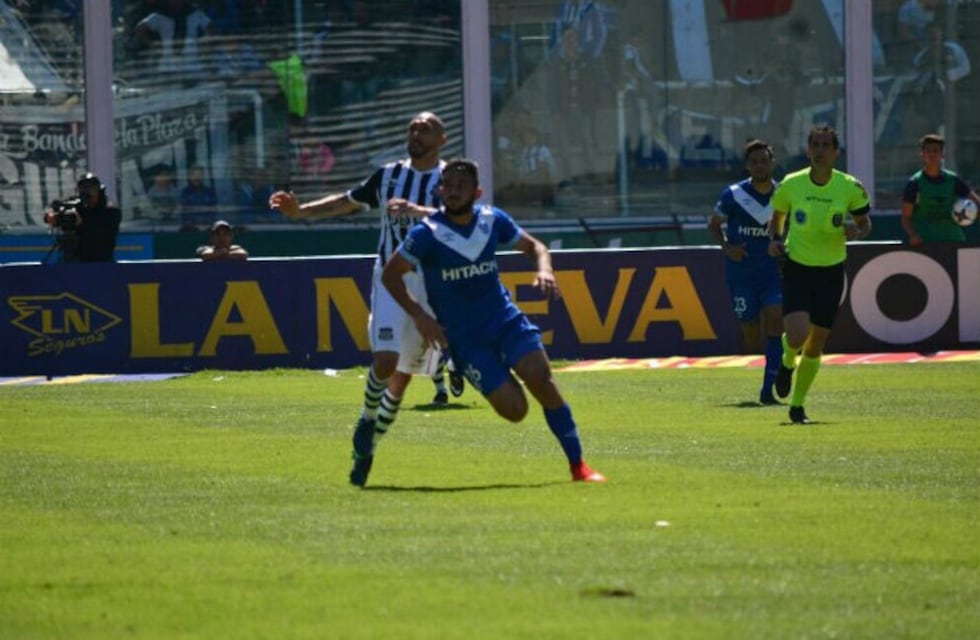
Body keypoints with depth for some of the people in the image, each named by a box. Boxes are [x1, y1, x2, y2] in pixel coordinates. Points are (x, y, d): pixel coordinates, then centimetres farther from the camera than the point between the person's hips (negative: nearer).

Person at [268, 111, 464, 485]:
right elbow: (347, 202, 20)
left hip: (431, 285, -1)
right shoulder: (389, 175, 10)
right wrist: (299, 211, 9)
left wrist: (416, 210, -37)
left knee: (404, 374, 4)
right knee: (385, 360, -19)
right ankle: (367, 418, 9)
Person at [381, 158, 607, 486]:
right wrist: (419, 315, -15)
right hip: (464, 336, -3)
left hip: (505, 319, 3)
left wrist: (544, 269, -6)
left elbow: (532, 245, 16)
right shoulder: (427, 233, -10)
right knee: (514, 408, -15)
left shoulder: (493, 220, 0)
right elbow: (391, 274, -5)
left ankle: (578, 465, -11)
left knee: (541, 378, -19)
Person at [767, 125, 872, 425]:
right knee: (797, 335, -21)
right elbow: (777, 216, 12)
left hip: (830, 273, 1)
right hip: (797, 268, -1)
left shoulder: (851, 187, -7)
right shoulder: (790, 185, -7)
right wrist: (775, 239, -7)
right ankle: (788, 362, 18)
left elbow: (865, 223, 7)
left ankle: (797, 406, 25)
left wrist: (856, 232, -16)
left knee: (815, 347, 6)